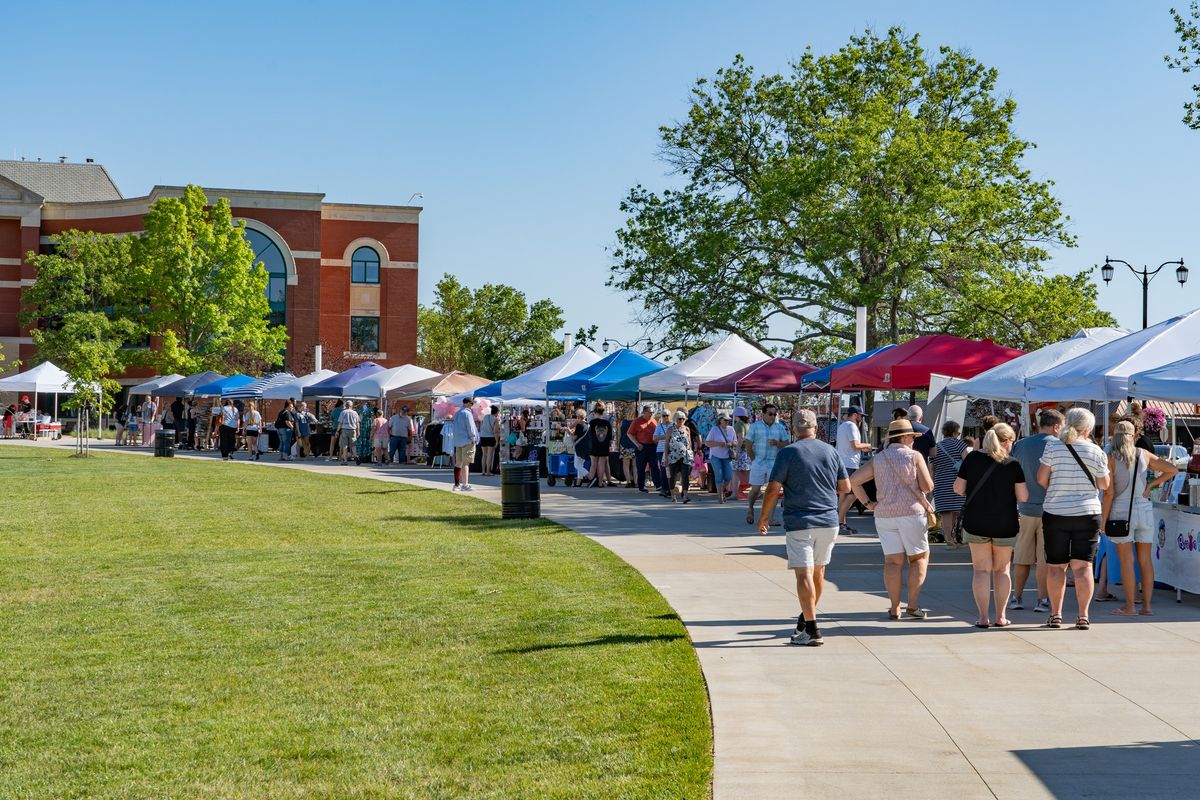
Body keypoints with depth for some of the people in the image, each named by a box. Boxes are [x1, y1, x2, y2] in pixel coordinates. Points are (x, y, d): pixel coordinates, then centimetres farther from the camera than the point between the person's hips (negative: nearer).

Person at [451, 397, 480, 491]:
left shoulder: (457, 413, 17)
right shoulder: (467, 413, -11)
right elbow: (470, 427, -15)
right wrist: (473, 438, -13)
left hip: (457, 441, 9)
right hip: (467, 441, -9)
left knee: (458, 462, 11)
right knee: (466, 463, -10)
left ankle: (457, 484, 14)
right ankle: (465, 485, -15)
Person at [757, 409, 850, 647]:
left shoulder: (788, 453, -7)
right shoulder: (831, 452, 6)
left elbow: (773, 489, -9)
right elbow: (845, 487, 11)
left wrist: (764, 516, 3)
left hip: (799, 522, -5)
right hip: (828, 521, 5)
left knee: (804, 574, -7)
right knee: (818, 572, 19)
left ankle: (811, 631, -13)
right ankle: (806, 617, 35)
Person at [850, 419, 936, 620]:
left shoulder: (878, 460, 9)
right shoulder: (914, 456, -2)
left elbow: (854, 480, 2)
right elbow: (928, 486, -4)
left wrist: (867, 503, 6)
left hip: (884, 515, 4)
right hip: (911, 513, -4)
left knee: (893, 561, 6)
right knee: (919, 557, 8)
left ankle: (894, 609, 3)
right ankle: (913, 605, -1)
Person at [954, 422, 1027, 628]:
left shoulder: (972, 458, -3)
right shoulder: (1012, 464, -7)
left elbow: (958, 488, -2)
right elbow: (1023, 497, -7)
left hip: (976, 523, 1)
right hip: (1005, 525, -1)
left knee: (981, 569, 6)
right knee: (1001, 569, 14)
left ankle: (983, 617, 1)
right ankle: (1000, 617, 15)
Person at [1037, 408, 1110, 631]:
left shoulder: (1053, 447, -4)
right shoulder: (1095, 451, -2)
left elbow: (1041, 478, -3)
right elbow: (1104, 484, 5)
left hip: (1055, 513, 0)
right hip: (1087, 514, 0)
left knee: (1055, 566, 7)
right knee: (1083, 566, 1)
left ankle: (1055, 615, 9)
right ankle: (1083, 616, -3)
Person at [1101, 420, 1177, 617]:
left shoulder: (1111, 458, -6)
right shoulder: (1144, 455, 4)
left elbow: (1109, 493, -10)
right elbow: (1173, 469, 8)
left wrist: (1103, 520, -4)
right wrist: (1151, 484, 9)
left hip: (1121, 511, -3)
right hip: (1144, 510, 3)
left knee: (1126, 560, 0)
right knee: (1146, 560, 8)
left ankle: (1130, 606, 0)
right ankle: (1147, 605, 10)